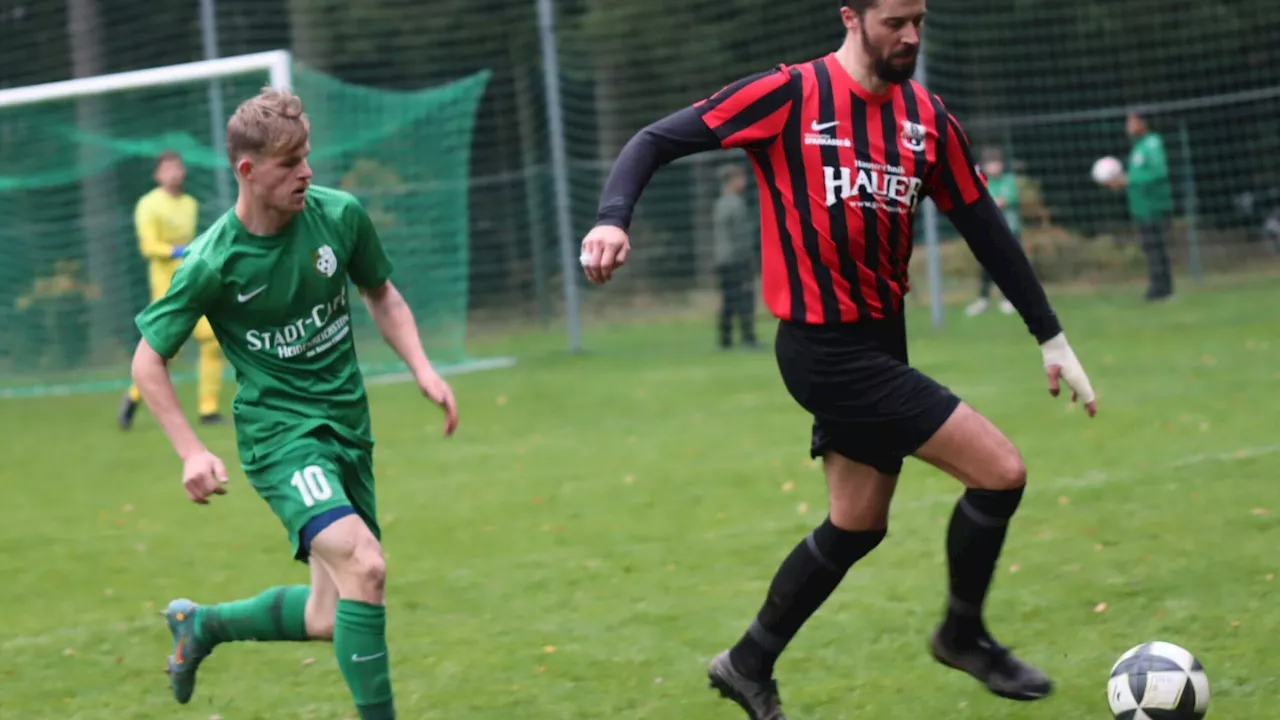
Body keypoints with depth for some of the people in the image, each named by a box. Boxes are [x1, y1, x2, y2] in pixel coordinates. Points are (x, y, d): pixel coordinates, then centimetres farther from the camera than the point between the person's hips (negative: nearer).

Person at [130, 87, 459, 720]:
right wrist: (191, 452, -13)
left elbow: (381, 294, 14)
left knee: (330, 618, 10)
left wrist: (422, 368, 0)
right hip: (279, 431, -5)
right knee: (364, 566, -27)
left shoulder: (339, 216, -6)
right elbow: (147, 360, -5)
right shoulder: (213, 264, -16)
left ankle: (199, 623, 35)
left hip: (346, 424, 5)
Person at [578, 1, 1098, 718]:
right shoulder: (790, 95, -13)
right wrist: (613, 219, -28)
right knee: (1001, 472, -10)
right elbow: (656, 141, -10)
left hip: (879, 344, 7)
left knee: (858, 525, 17)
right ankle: (964, 634, 13)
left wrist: (1052, 337, 10)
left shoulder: (927, 117, 4)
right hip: (827, 350, -7)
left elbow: (984, 226, 10)